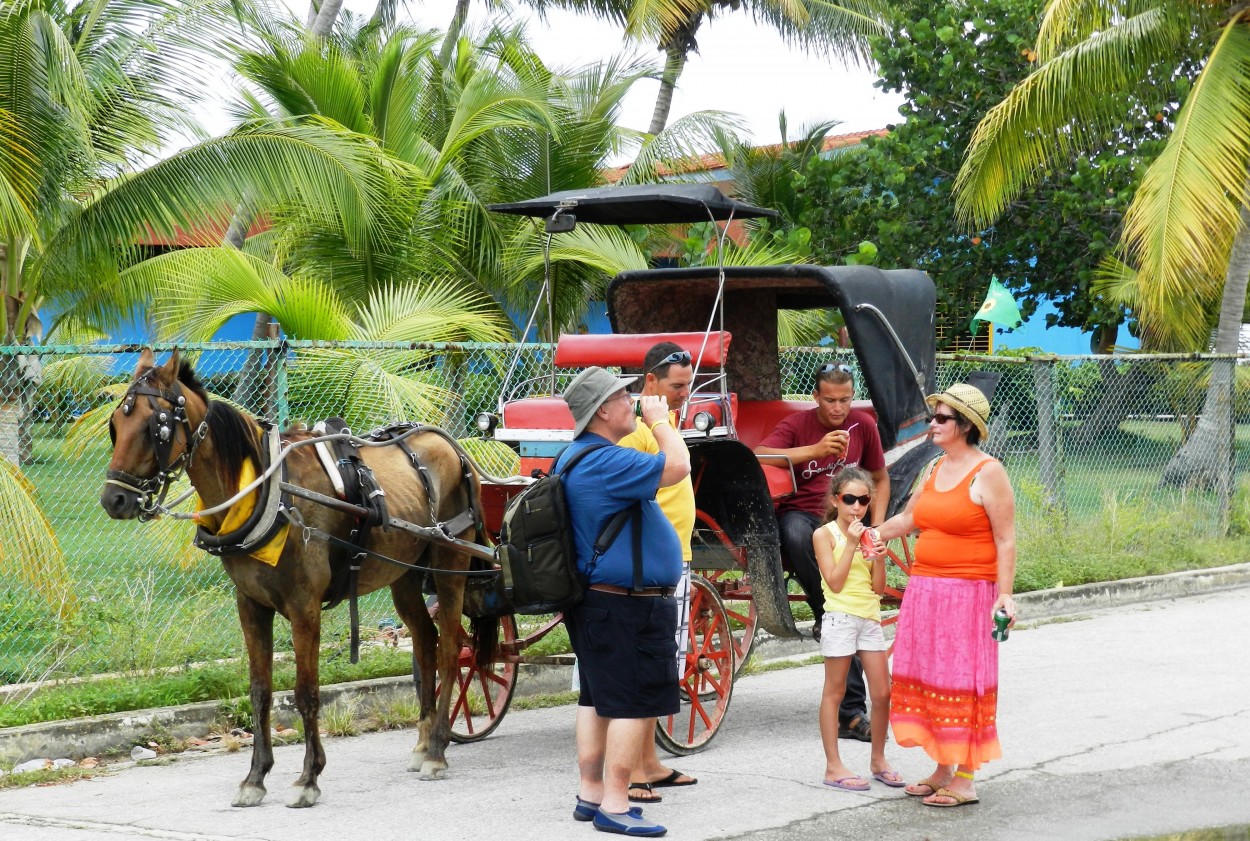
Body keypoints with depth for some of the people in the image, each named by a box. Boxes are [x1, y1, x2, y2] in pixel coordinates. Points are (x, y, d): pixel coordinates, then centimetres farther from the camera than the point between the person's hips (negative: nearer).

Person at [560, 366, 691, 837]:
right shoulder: (605, 462, -22)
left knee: (598, 698, 15)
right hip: (628, 606, -11)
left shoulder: (577, 457, 13)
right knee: (636, 704, -7)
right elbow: (677, 466, -24)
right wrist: (659, 419, -11)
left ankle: (590, 793, 21)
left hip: (598, 599, 11)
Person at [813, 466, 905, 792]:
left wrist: (879, 558, -8)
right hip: (841, 617, -5)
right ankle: (833, 767, 3)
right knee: (834, 692, 0)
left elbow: (879, 588, 8)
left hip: (870, 617, 5)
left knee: (882, 693, 4)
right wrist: (850, 544, -15)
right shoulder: (825, 535, -4)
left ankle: (878, 760, 18)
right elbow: (835, 582, -13)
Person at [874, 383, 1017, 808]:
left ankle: (965, 780, 2)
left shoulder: (987, 474, -10)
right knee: (927, 676, 10)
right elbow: (908, 518, 28)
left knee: (962, 682, -4)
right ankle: (942, 769, 21)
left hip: (968, 595, -8)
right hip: (924, 591, 8)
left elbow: (1005, 540, -12)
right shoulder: (935, 470, 13)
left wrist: (1005, 595, -18)